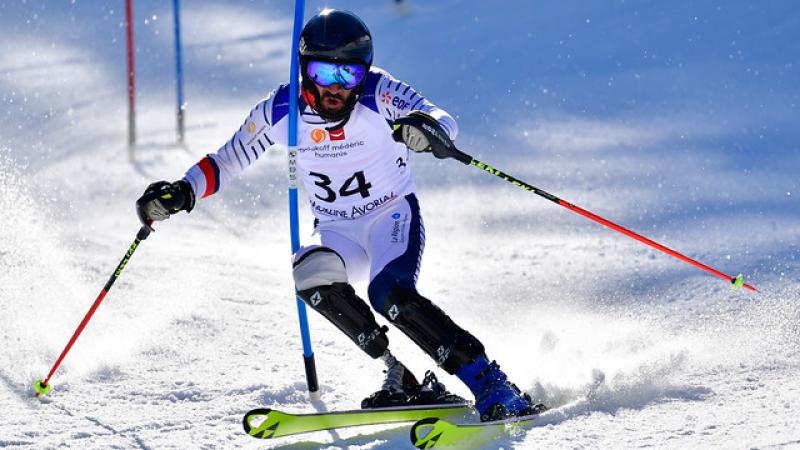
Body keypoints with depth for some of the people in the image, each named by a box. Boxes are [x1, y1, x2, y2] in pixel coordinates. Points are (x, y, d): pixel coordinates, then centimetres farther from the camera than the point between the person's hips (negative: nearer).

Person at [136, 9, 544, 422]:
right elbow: (226, 161, 4)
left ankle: (490, 385, -25)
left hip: (393, 217, -4)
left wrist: (426, 129, -55)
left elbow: (444, 124, -32)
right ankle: (401, 377, -22)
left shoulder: (379, 95, -19)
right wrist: (182, 192, -13)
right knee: (311, 276, -29)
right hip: (337, 234, 4)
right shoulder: (279, 112, -9)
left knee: (391, 295, -31)